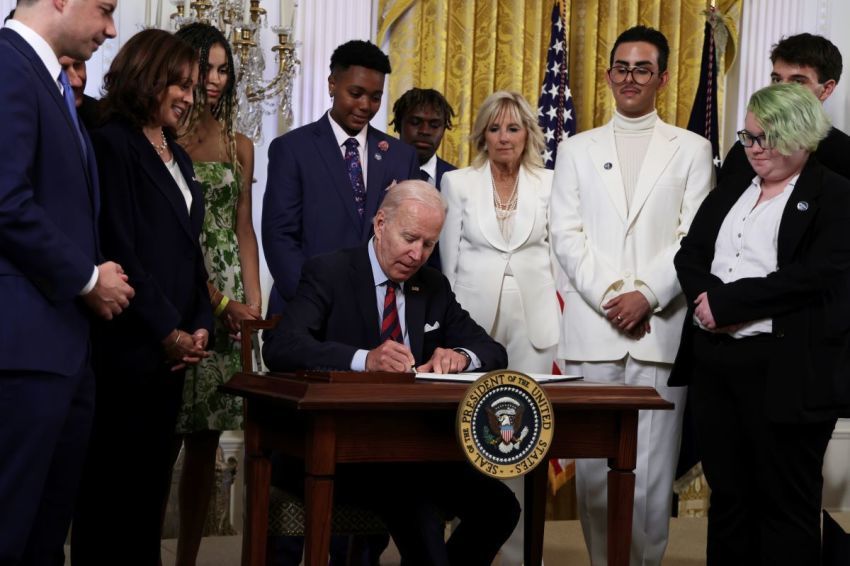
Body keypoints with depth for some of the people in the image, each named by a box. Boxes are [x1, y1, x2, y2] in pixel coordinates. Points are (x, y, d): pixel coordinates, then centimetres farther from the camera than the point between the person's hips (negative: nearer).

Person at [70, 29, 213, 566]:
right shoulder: (112, 144, -8)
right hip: (128, 350, -8)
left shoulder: (178, 157, 18)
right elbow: (120, 253, -14)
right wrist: (168, 332, -14)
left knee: (150, 484, 9)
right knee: (113, 487, -2)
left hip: (172, 349, 8)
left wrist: (200, 325, 2)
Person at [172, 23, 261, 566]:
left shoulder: (240, 146, 15)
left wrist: (253, 301, 2)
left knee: (206, 447, 5)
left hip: (229, 305, 5)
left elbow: (243, 230, 15)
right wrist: (218, 300, -15)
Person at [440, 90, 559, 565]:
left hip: (533, 320, 0)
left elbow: (559, 252, 10)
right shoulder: (458, 184, 6)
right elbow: (450, 259, 8)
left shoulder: (549, 184, 7)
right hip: (474, 316, 0)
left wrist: (562, 317, 5)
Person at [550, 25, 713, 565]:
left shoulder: (692, 150, 10)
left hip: (661, 327, -1)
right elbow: (566, 234, 5)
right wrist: (609, 295, -8)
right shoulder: (577, 150, 15)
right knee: (594, 465, 1)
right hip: (592, 328, 2)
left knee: (654, 468, -3)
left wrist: (647, 295, -11)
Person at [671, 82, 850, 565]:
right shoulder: (729, 192, 17)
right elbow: (690, 257, 9)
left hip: (785, 371, -6)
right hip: (714, 361, 6)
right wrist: (708, 298, -13)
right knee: (728, 495, 13)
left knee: (786, 503, 1)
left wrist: (726, 302, -16)